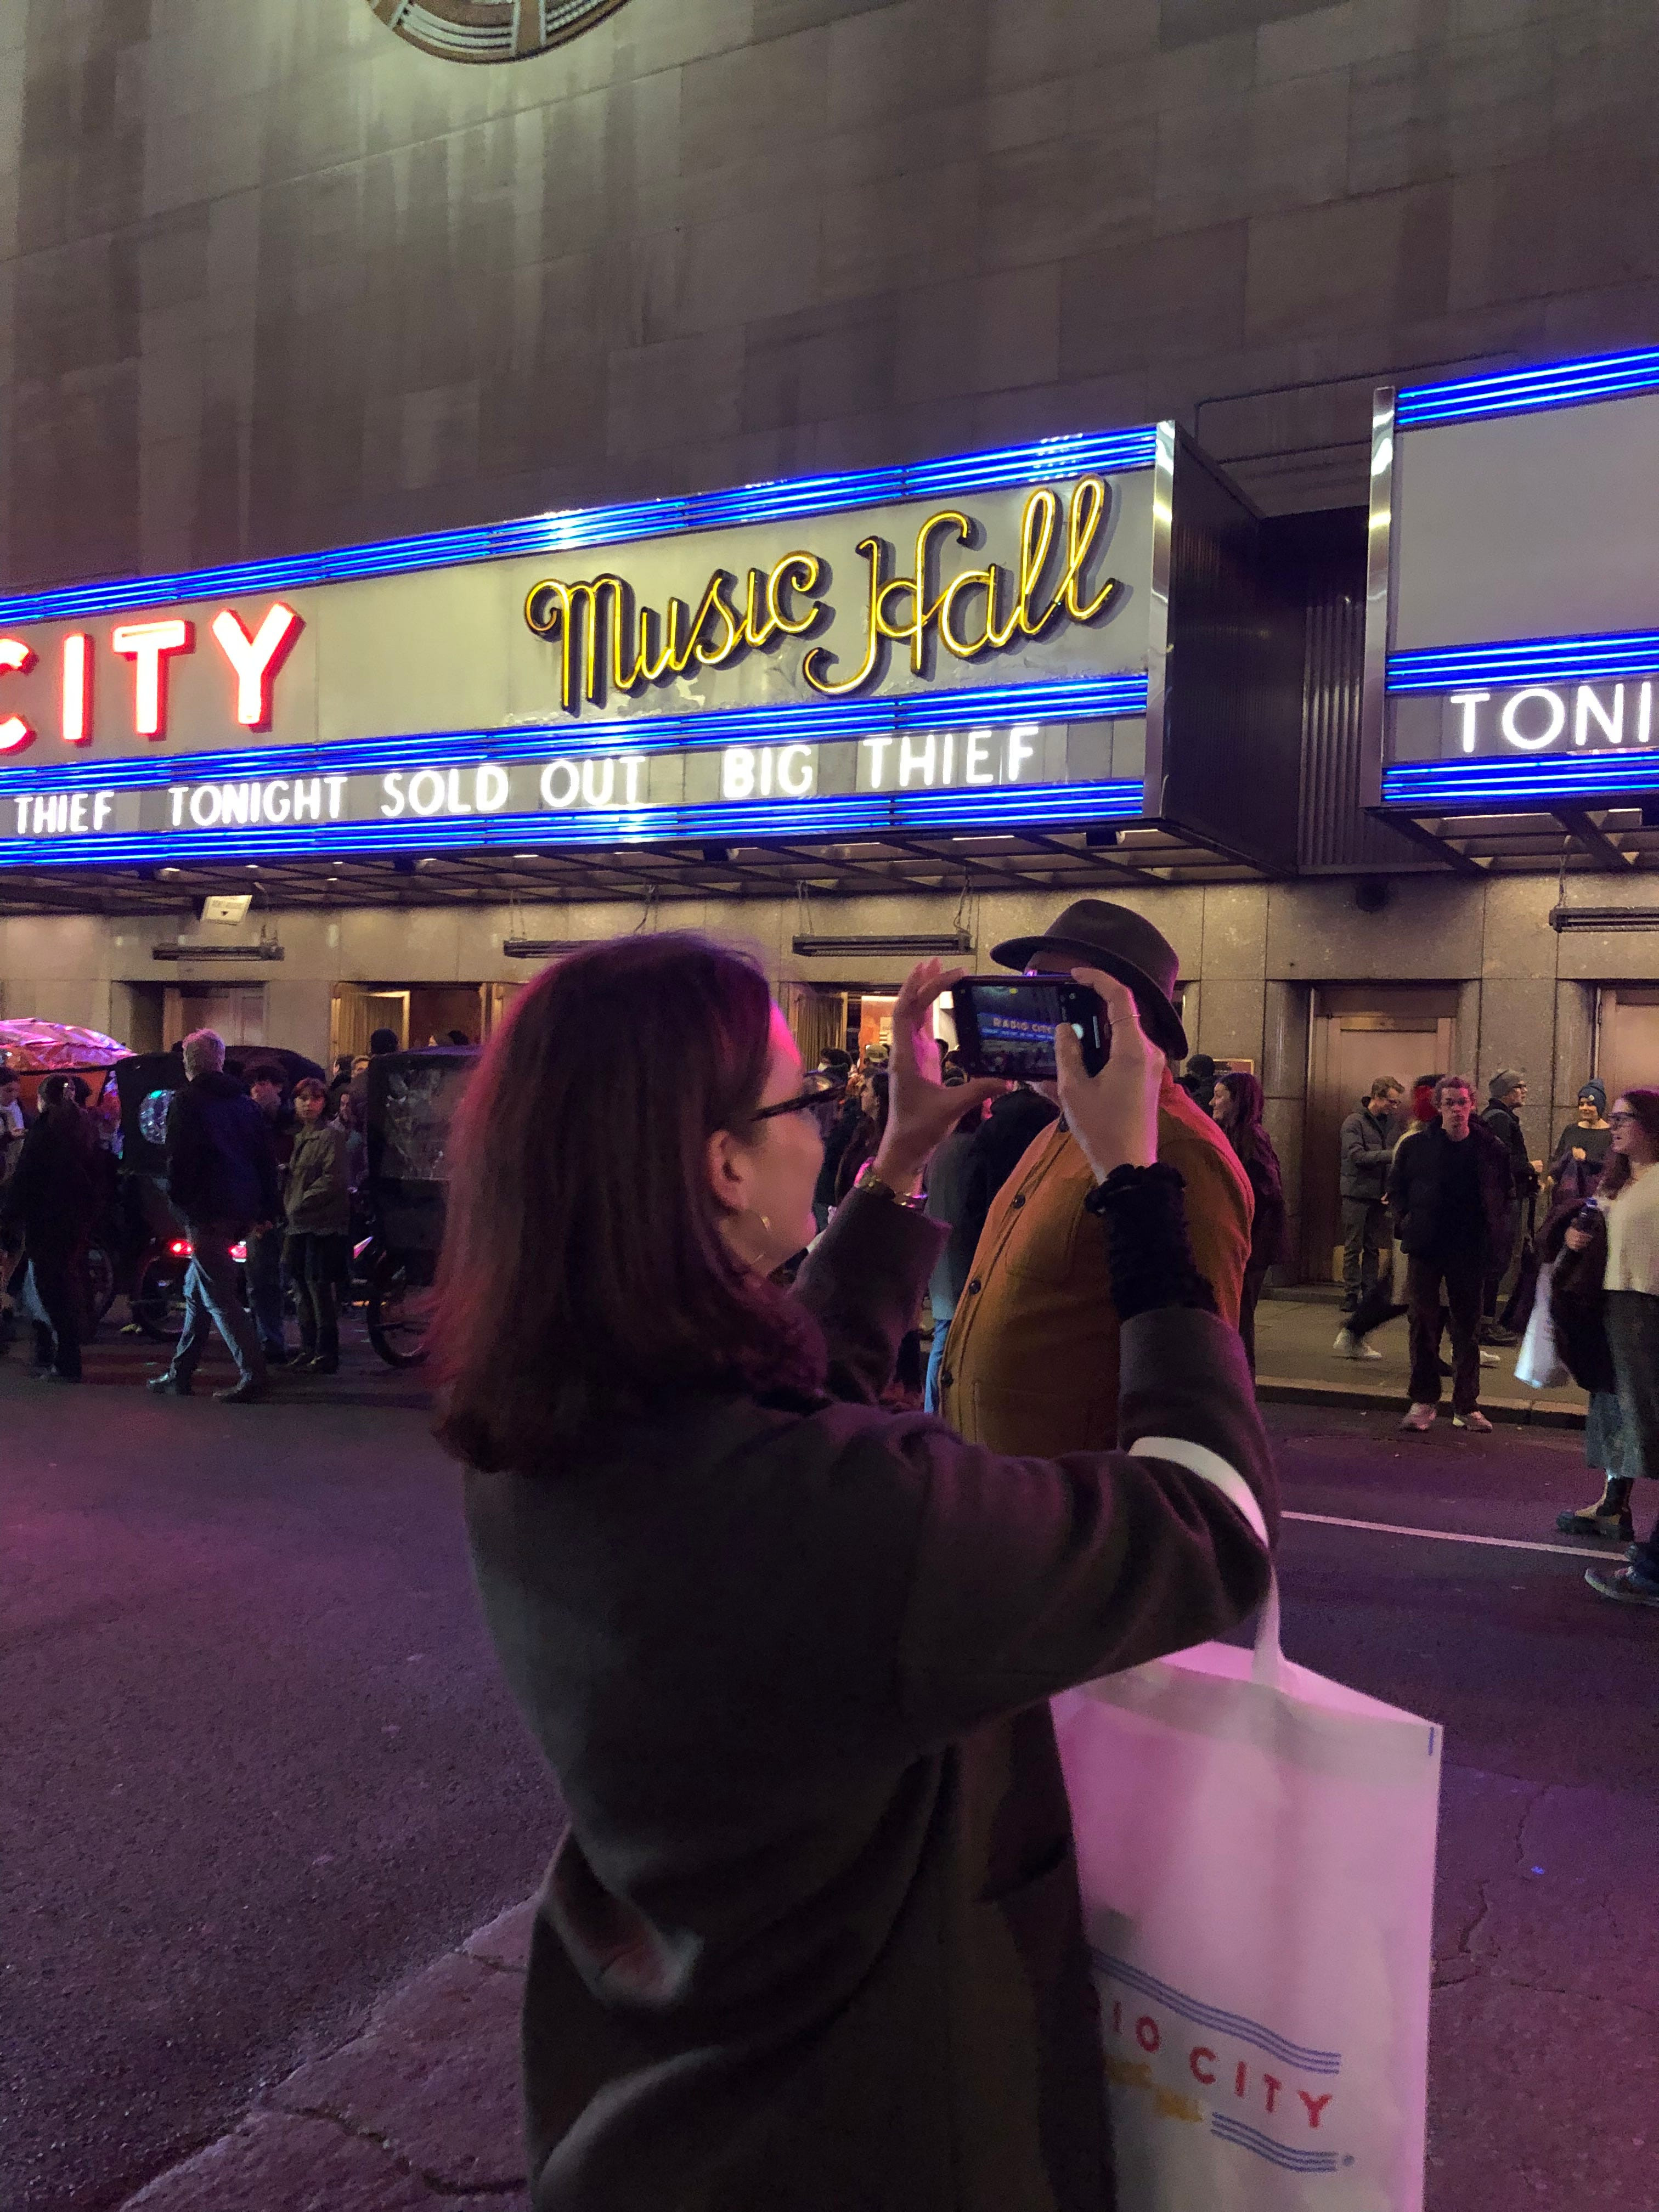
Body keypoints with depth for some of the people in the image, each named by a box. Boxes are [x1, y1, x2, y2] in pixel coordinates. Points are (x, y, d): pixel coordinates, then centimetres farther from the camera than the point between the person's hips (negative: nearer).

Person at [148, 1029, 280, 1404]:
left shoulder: (186, 1101, -6)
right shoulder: (244, 1101, 14)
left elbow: (178, 1159, -13)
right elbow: (265, 1158, 14)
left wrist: (178, 1201, -5)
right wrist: (266, 1210, 16)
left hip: (206, 1212, -8)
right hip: (241, 1210, 8)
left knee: (218, 1295, -6)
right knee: (198, 1291, 18)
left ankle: (254, 1373, -13)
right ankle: (180, 1372, 24)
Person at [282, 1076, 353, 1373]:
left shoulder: (331, 1135, -7)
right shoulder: (297, 1137, 17)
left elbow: (334, 1179, -15)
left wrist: (302, 1204, -14)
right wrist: (287, 1204, 8)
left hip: (324, 1224, -8)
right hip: (299, 1225, 8)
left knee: (319, 1286, -8)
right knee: (301, 1283, 12)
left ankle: (327, 1355, -1)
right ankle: (308, 1350, 22)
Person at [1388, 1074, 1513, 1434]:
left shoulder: (1490, 1148, 2)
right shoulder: (1415, 1146, 0)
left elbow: (1505, 1193, 14)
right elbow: (1396, 1188, 11)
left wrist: (1495, 1230, 4)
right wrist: (1407, 1220, -1)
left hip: (1470, 1250, 1)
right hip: (1425, 1246, -1)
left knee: (1467, 1327, 8)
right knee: (1422, 1323, 1)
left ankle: (1466, 1405, 15)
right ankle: (1423, 1401, 9)